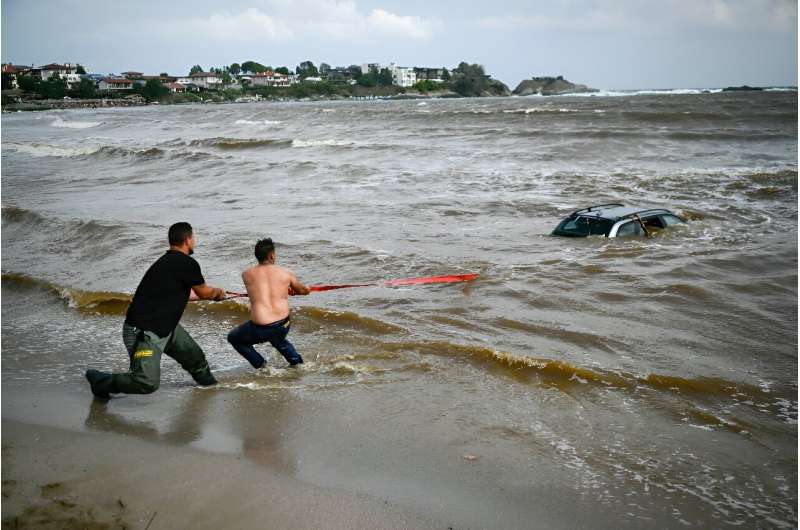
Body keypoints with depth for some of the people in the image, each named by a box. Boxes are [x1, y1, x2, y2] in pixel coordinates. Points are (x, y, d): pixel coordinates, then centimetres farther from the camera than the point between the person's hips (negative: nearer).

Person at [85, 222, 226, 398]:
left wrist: (212, 293, 40)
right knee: (148, 382, -17)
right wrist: (218, 292, 21)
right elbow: (204, 292, -2)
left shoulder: (168, 261, 10)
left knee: (194, 356, 20)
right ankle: (100, 381, 3)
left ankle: (211, 385, 44)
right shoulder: (187, 264, -19)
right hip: (142, 331, -11)